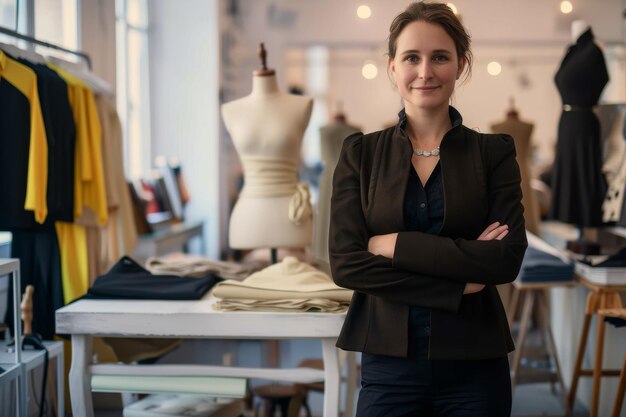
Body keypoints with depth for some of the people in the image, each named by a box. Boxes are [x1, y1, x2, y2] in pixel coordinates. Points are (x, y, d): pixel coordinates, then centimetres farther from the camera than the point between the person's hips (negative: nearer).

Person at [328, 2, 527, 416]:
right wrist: (458, 285, -14)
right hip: (389, 362, 0)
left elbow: (507, 258, -11)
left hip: (475, 366, 0)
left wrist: (394, 244, -14)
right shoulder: (360, 153, 1)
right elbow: (345, 263, -9)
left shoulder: (495, 152, 1)